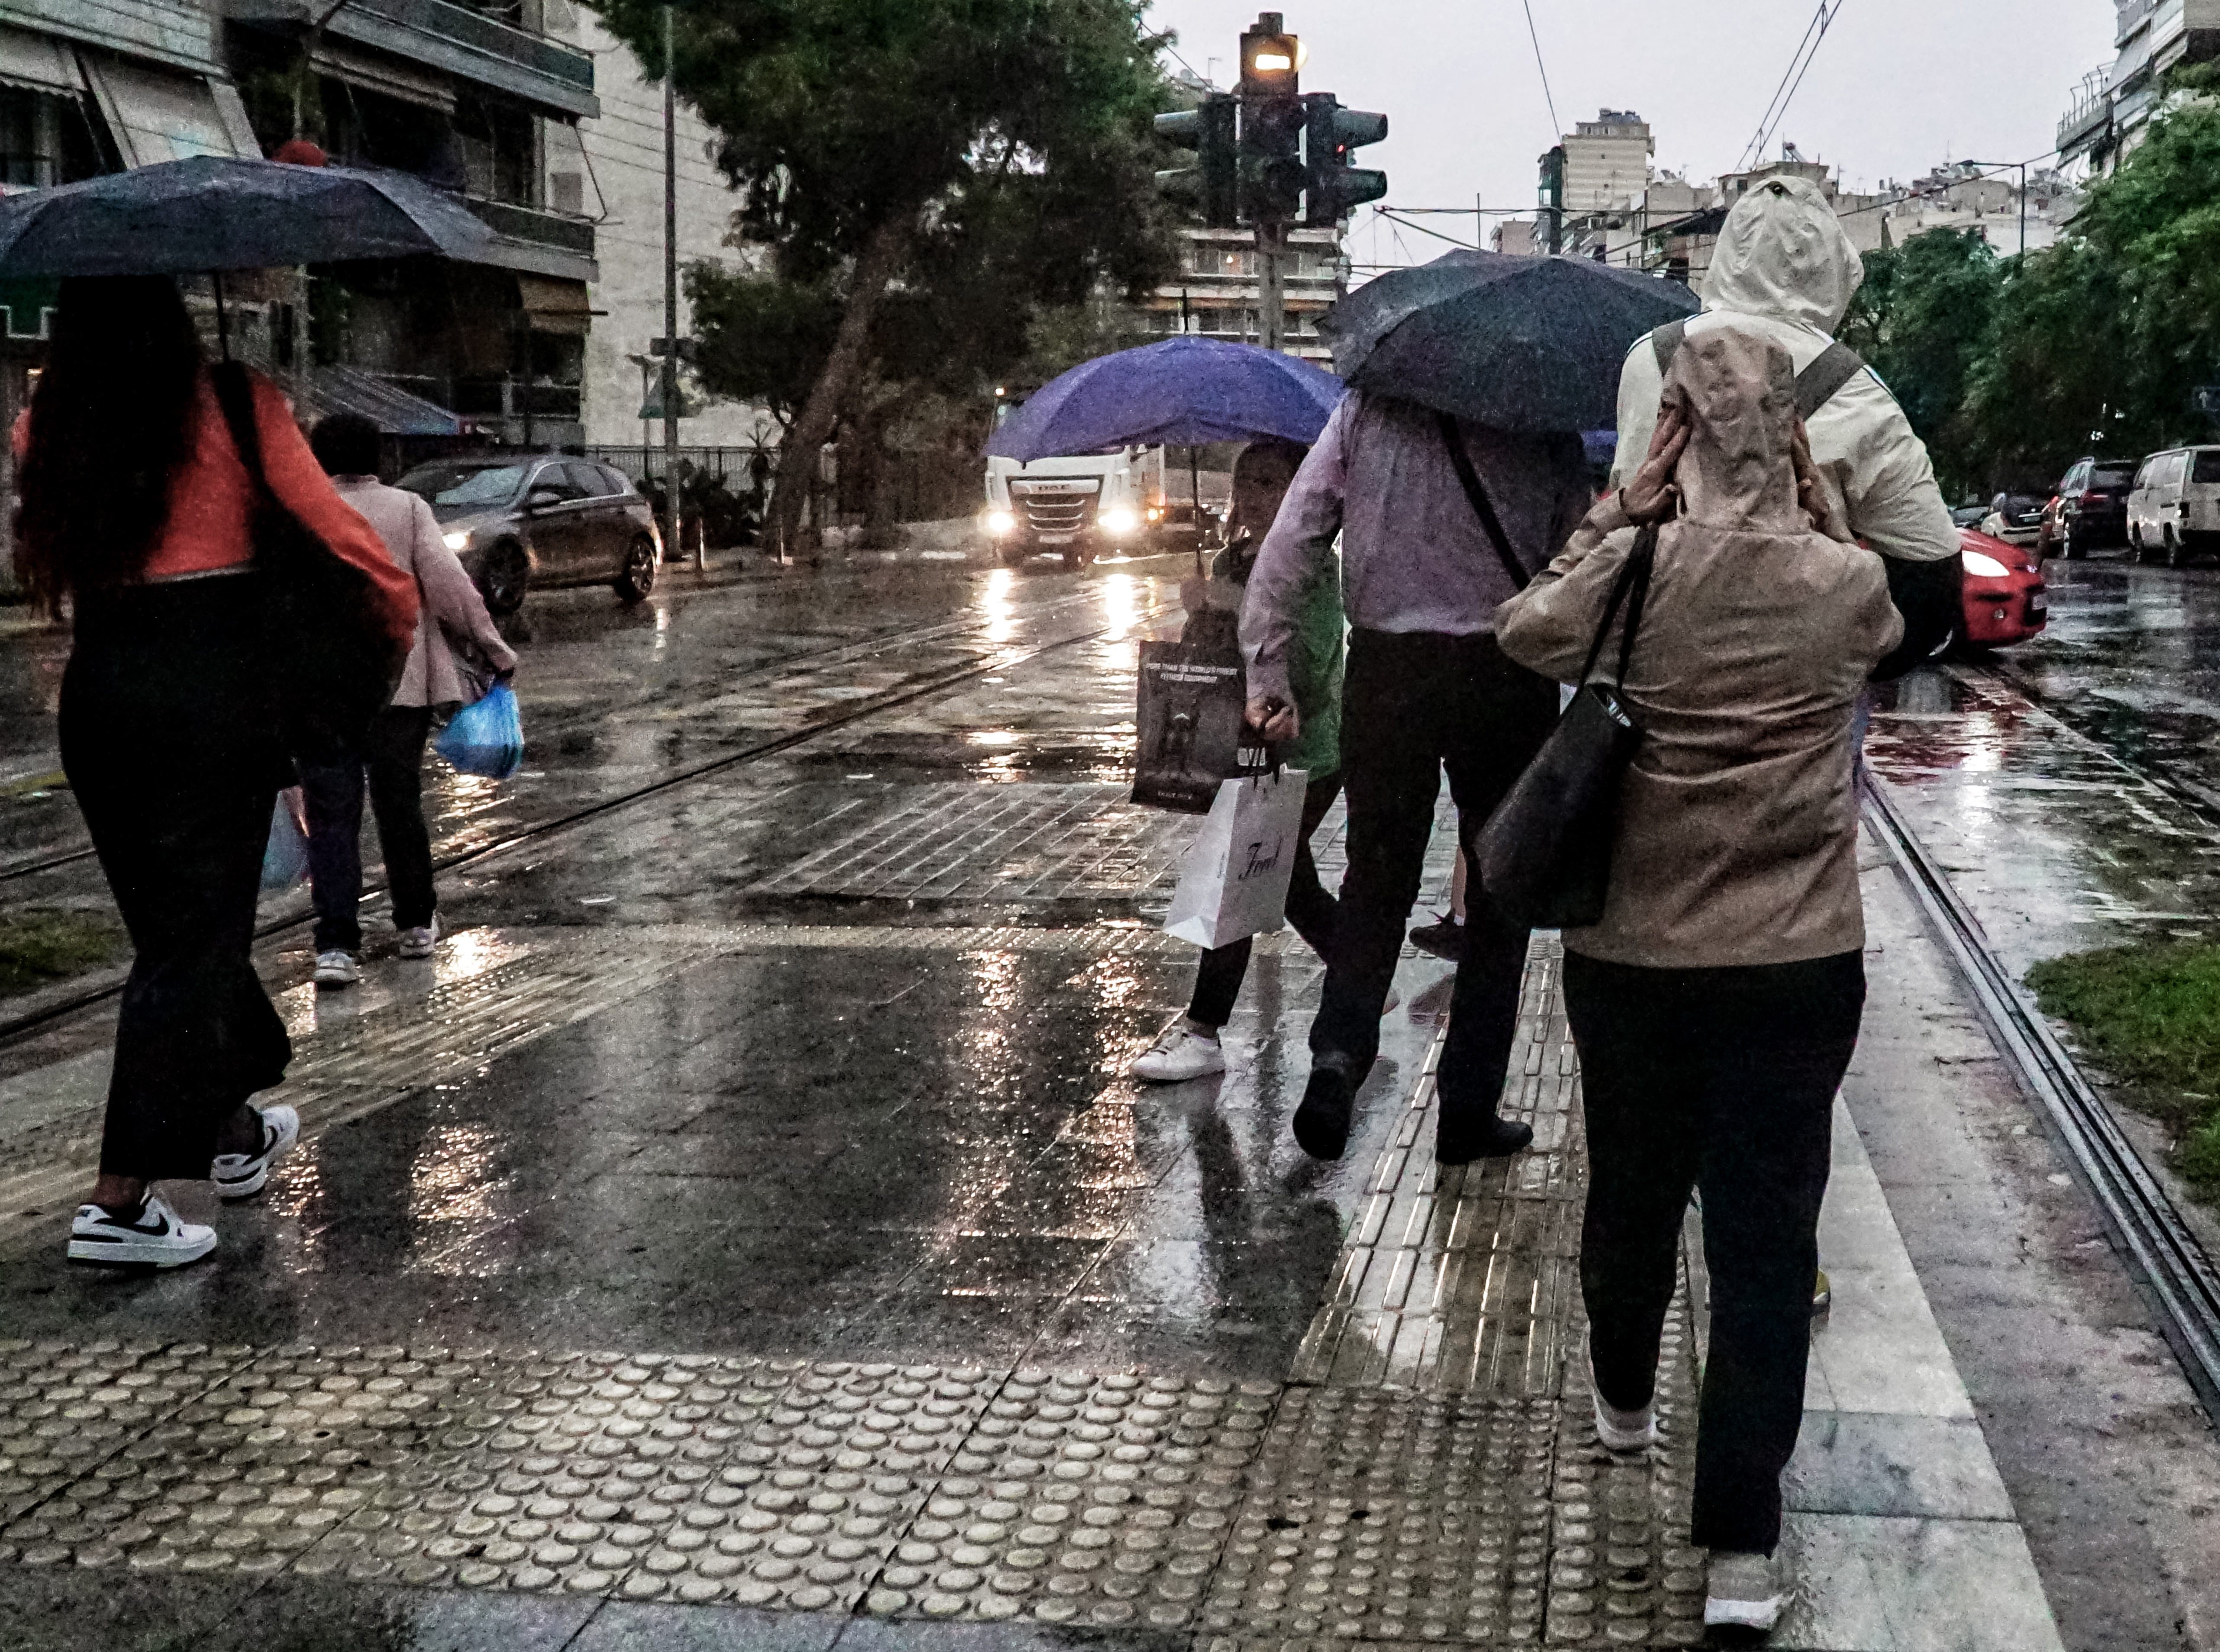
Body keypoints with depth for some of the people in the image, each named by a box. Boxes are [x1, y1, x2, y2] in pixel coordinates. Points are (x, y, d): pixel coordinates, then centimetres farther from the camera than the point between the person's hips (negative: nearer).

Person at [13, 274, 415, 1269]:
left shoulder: (45, 426, 4)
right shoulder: (234, 406, -7)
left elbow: (52, 565, 10)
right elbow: (332, 524, -7)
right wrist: (402, 616, 8)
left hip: (98, 690, 5)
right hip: (212, 683, -5)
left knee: (171, 918, 18)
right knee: (196, 934, -1)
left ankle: (234, 1134, 36)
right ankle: (119, 1201, -6)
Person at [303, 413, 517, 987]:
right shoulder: (407, 508, 2)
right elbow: (447, 583, -7)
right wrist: (492, 649, -1)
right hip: (398, 681, 1)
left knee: (331, 817, 0)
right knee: (399, 805, 15)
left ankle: (337, 945, -9)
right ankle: (416, 924, 27)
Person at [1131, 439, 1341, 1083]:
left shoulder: (1313, 571, -15)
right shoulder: (1230, 564, 8)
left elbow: (1308, 669, -25)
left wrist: (1237, 619, -29)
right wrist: (1204, 619, -10)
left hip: (1306, 756, -8)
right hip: (1251, 749, 8)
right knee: (1293, 885, 16)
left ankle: (1203, 1030, -3)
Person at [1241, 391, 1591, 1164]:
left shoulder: (1364, 411, 2)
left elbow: (1289, 547, -2)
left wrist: (1268, 677, 2)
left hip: (1386, 673, 2)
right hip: (1506, 679, -1)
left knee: (1377, 879, 15)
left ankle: (1339, 1049, -8)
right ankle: (1469, 1110, 15)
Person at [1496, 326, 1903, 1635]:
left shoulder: (1628, 574, -11)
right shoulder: (1846, 585, -7)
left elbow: (1524, 631, 8)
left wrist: (1619, 513, 5)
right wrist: (1819, 509, 13)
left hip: (1632, 956, 1)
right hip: (1799, 966, -1)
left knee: (1633, 1193, 21)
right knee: (1768, 1238, 3)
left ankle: (1625, 1399, 48)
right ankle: (1743, 1546, 3)